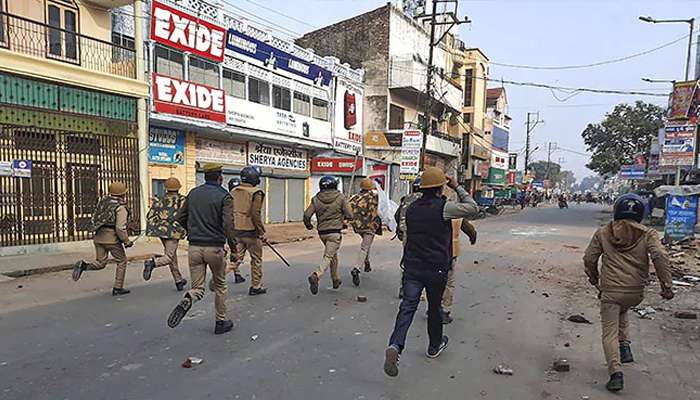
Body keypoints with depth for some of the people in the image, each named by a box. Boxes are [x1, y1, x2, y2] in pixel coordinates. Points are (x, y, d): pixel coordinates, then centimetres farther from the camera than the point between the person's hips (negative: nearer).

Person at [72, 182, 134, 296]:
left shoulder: (103, 201, 9)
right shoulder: (121, 208, -13)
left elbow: (94, 218, 16)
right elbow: (120, 228, -19)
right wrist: (127, 241, -7)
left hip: (98, 237, 7)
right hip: (112, 238, -7)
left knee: (100, 264, 16)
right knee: (122, 261, 11)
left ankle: (83, 266, -13)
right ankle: (117, 288, 11)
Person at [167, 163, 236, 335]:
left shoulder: (193, 193, 7)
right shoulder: (224, 196, -9)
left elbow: (179, 218, 12)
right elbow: (228, 225, -19)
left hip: (194, 248, 4)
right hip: (215, 248, -3)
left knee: (197, 288, 11)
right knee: (220, 286, 17)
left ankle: (188, 300, -23)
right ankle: (221, 322, 25)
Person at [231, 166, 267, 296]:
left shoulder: (234, 191, 8)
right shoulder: (256, 193, -12)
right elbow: (256, 214, -18)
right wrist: (262, 232, -10)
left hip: (236, 231, 6)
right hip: (250, 231, -6)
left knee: (236, 258, 13)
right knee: (256, 259, 10)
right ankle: (256, 287, 19)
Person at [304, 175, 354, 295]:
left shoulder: (316, 199, 1)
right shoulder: (340, 197, -6)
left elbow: (307, 215, -3)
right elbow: (349, 216, -7)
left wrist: (308, 225, 18)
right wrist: (342, 216, 16)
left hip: (322, 232, 5)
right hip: (335, 232, -5)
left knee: (333, 254, 23)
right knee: (328, 257, -7)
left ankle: (336, 280, 30)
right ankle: (316, 276, -31)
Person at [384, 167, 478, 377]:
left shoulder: (411, 209, 5)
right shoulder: (443, 207, -14)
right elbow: (473, 208, -4)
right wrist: (457, 188, 3)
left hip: (412, 267, 3)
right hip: (436, 269, -3)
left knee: (407, 307, 0)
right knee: (434, 308, 16)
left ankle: (395, 346, -18)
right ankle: (435, 346, 35)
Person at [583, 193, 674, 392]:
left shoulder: (603, 233, 1)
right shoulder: (647, 234, 2)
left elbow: (589, 258, 3)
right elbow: (660, 257, -10)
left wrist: (594, 278, 20)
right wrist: (666, 285, -6)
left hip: (610, 291, -3)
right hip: (636, 292, 3)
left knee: (610, 333, 2)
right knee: (622, 312, 34)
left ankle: (616, 372, -9)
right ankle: (625, 348, 25)